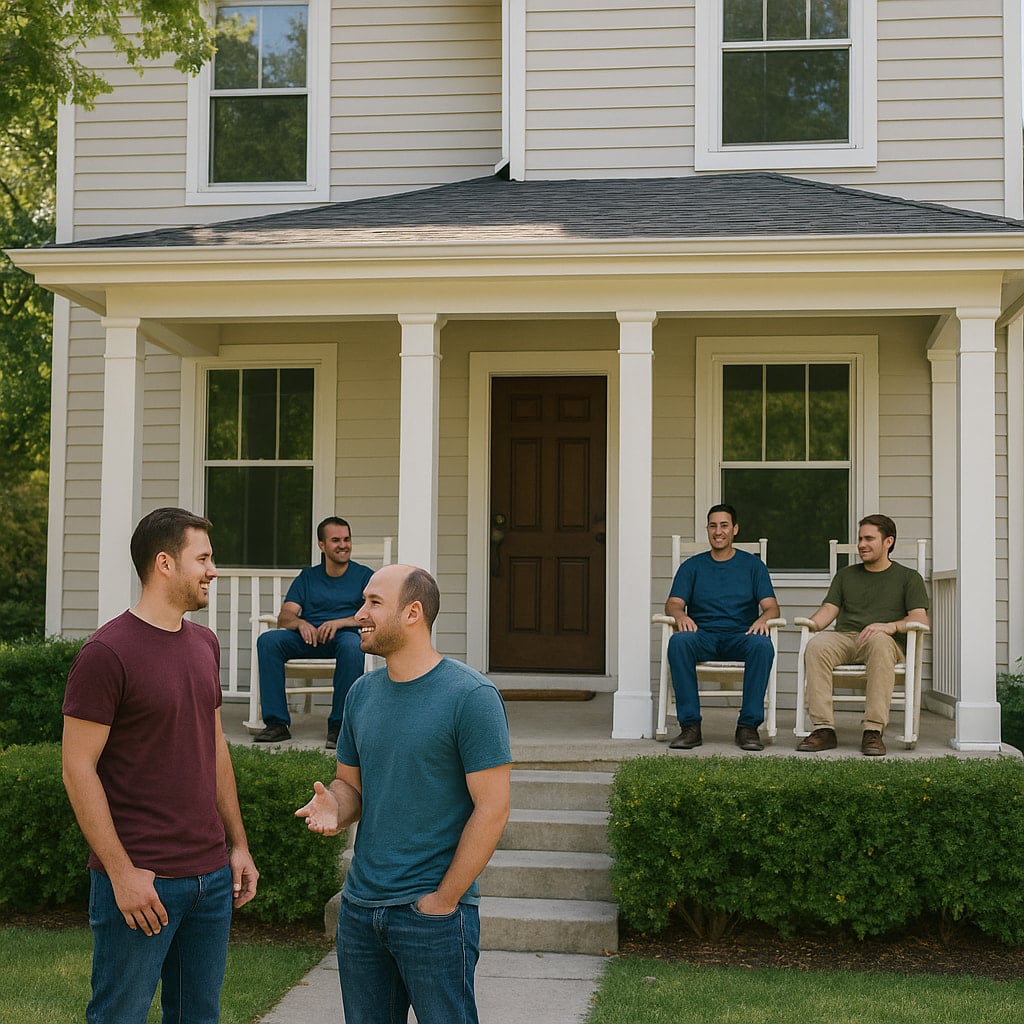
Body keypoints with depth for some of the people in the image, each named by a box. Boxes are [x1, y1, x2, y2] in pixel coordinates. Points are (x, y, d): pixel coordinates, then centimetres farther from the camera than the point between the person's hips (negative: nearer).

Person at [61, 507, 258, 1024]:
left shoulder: (205, 644, 11)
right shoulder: (107, 652, -12)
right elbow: (78, 769, -13)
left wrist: (238, 844, 14)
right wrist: (121, 872, -16)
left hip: (212, 875, 7)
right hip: (139, 882, -7)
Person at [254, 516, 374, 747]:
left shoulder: (363, 575, 11)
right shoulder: (308, 576, 18)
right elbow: (285, 616, 7)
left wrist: (339, 623, -18)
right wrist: (300, 623, -17)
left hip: (343, 635, -3)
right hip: (308, 637, 3)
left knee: (352, 646, -38)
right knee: (268, 640, -25)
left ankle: (338, 725, -26)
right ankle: (277, 723, -23)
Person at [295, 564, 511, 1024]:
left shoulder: (470, 696, -13)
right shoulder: (362, 693, 7)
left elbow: (492, 808, -14)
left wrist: (443, 900, -14)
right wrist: (333, 807, -8)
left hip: (434, 915, -6)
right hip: (359, 907, 6)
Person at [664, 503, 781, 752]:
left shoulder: (752, 564, 16)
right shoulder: (692, 566, 17)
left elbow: (771, 606, 6)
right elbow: (673, 603, 6)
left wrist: (763, 618, -19)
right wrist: (680, 615, -20)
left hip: (740, 636, 0)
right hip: (702, 636, 1)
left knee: (762, 645, -36)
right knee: (678, 641, -35)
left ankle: (748, 726, -28)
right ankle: (690, 726, -31)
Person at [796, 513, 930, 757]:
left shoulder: (908, 577, 16)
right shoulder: (846, 575, 28)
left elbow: (920, 619, 3)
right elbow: (829, 609, 18)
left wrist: (890, 626, -18)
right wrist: (810, 624, -6)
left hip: (889, 642, -3)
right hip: (844, 637, 3)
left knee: (880, 642, -41)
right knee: (816, 644, -33)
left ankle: (874, 731, -42)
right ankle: (824, 729, -36)